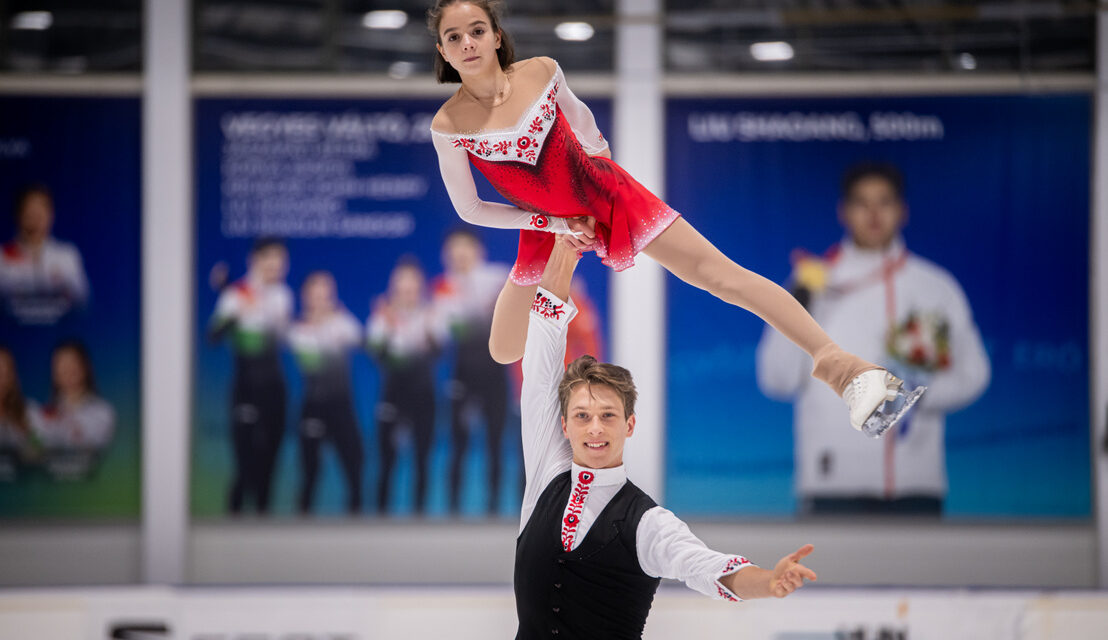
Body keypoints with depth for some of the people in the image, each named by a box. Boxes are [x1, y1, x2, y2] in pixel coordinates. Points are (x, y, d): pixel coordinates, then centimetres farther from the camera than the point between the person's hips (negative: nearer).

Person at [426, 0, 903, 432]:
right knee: (504, 352, 5)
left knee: (716, 271, -14)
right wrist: (557, 225, -10)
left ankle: (838, 362, -22)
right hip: (546, 230, 1)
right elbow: (469, 209, -7)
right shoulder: (448, 125, -17)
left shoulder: (541, 73, -14)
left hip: (605, 195, -1)